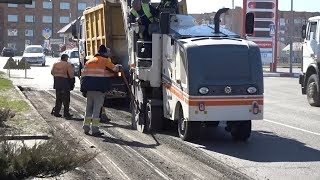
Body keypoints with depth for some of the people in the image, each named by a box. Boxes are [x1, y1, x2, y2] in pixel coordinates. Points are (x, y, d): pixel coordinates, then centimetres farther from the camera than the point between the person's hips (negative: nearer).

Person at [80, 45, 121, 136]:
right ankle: (95, 129, -4)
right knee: (97, 108, -3)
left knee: (89, 107, 15)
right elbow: (114, 69, 6)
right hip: (99, 88, -6)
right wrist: (118, 67, 29)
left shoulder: (89, 61, 17)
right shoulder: (105, 61, -1)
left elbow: (83, 75, 14)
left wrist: (83, 89, 16)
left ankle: (86, 127, 17)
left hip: (89, 87, 6)